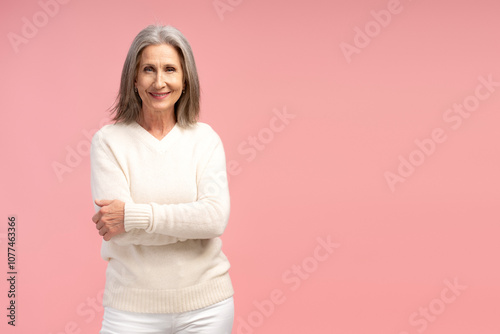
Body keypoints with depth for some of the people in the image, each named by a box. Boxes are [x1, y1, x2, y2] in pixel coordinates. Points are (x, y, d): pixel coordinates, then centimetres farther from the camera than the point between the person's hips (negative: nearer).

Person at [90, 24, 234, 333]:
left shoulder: (205, 138, 0)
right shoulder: (108, 141, -5)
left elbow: (217, 216, -14)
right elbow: (117, 231, -15)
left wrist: (134, 215, -18)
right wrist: (192, 221, -15)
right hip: (132, 307, -1)